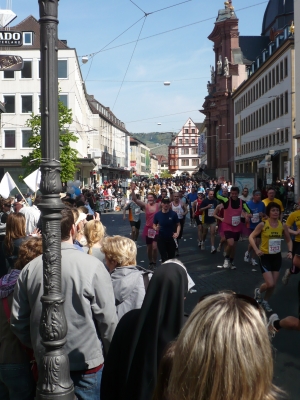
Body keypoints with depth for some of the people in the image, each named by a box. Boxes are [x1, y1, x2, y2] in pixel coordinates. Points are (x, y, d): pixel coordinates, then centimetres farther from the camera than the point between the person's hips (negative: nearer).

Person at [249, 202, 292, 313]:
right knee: (270, 284, -11)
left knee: (273, 284, 9)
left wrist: (290, 251, -6)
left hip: (277, 257, 4)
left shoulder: (283, 226, -3)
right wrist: (256, 250, -22)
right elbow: (251, 237, -10)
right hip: (265, 256, -4)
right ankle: (258, 291, 23)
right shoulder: (263, 224, -14)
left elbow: (289, 240, 10)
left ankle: (265, 301, 35)